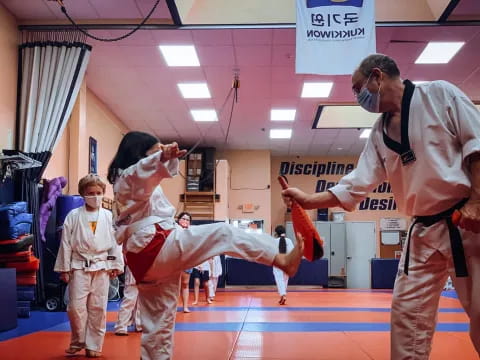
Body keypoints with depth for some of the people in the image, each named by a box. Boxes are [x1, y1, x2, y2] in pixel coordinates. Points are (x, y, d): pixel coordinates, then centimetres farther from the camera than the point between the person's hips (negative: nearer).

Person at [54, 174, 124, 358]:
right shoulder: (74, 216, -1)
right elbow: (66, 243, 0)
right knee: (76, 306, -3)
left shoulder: (109, 216, 1)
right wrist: (64, 268, 0)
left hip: (102, 267, 1)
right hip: (79, 267, -1)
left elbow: (115, 242, 3)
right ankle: (78, 341, 19)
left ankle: (94, 345, 18)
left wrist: (116, 265, 1)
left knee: (98, 308, 5)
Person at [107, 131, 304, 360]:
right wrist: (163, 158, -46)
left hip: (144, 261, 10)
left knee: (159, 327, 13)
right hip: (155, 247, -10)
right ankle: (283, 261, -16)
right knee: (222, 233, -11)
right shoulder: (130, 176, 0)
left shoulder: (127, 185, 31)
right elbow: (146, 170, -25)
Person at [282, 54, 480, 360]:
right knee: (407, 312, 6)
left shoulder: (439, 93, -4)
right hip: (426, 232, 6)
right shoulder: (380, 134, 13)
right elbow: (356, 185, 11)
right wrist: (308, 200, 3)